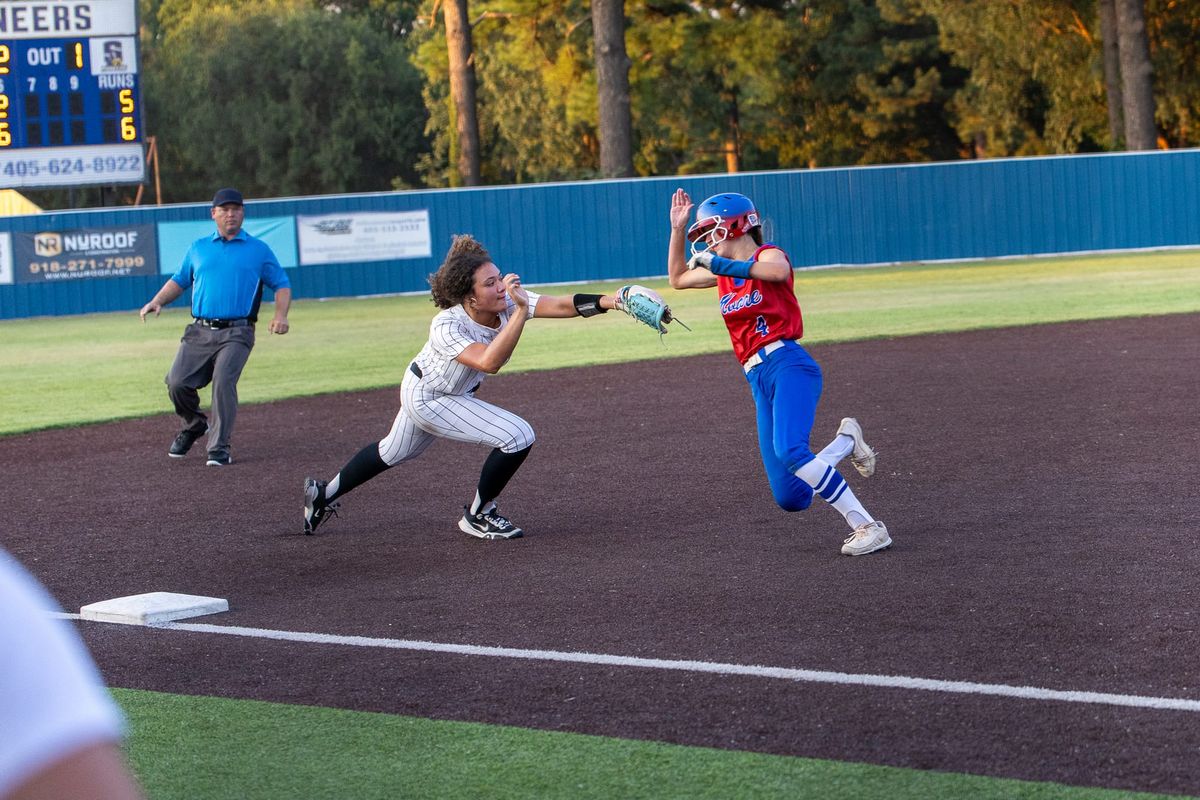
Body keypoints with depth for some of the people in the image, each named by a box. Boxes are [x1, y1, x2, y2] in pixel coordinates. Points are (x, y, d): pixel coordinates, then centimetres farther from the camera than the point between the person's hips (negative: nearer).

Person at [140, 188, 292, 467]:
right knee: (177, 382, -10)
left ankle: (219, 448, -15)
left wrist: (280, 315, -8)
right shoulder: (198, 248, 18)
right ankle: (194, 425, 19)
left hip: (236, 333, -3)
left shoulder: (258, 250, 10)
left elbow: (282, 284, 10)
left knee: (223, 381, -22)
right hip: (199, 331, 3)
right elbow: (179, 280, 24)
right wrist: (157, 302, 6)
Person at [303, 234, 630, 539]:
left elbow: (562, 305, -36)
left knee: (394, 453, 28)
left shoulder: (508, 301, -24)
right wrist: (521, 310, -58)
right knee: (518, 436, -18)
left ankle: (324, 493, 49)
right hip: (426, 398, -7)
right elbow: (489, 362, -54)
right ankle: (478, 515, 3)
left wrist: (612, 300, -51)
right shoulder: (445, 326, -38)